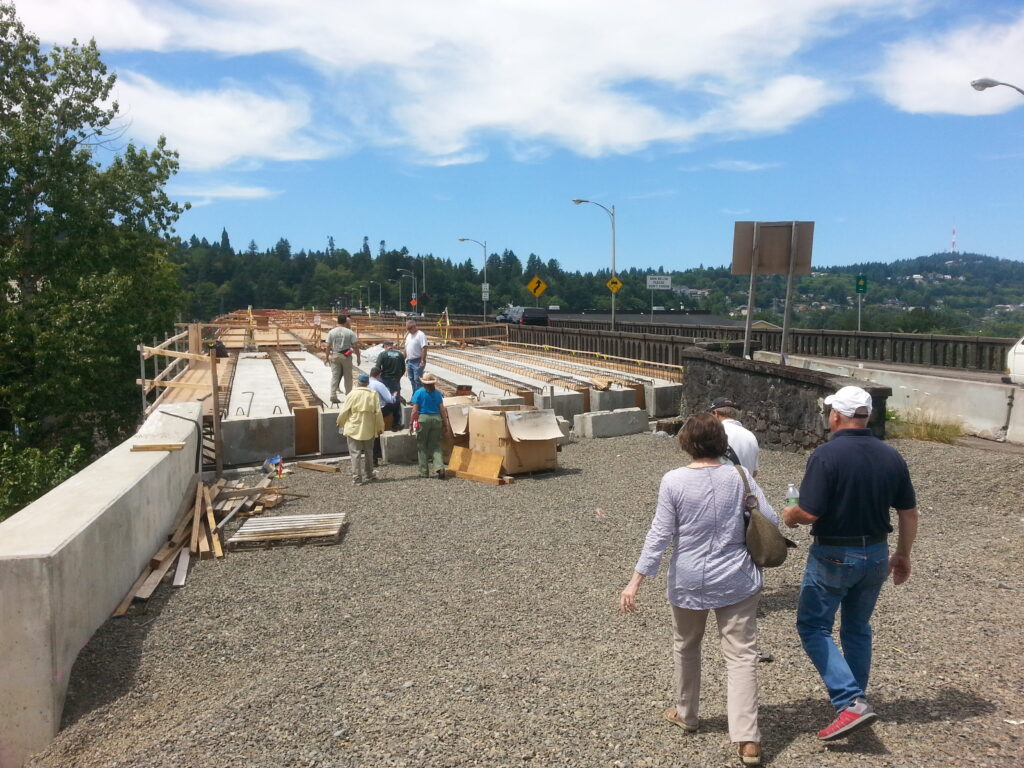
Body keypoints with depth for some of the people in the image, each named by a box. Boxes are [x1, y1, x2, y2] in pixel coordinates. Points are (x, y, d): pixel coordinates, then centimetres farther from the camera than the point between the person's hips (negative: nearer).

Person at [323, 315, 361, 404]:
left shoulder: (331, 332, -1)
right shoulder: (350, 332, -7)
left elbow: (328, 346, -1)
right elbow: (355, 346, -9)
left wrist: (327, 357, 8)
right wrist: (358, 357, 0)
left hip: (335, 356, 2)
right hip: (346, 356, -2)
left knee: (334, 376, 5)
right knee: (348, 377, 10)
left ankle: (333, 396, -1)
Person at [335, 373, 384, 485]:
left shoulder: (352, 394, -9)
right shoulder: (373, 394, -4)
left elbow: (344, 411, -6)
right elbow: (378, 413, -4)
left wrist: (340, 423, 12)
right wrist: (380, 427, 8)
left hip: (354, 429, -3)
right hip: (369, 430, 3)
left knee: (355, 453, 2)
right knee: (368, 452, 18)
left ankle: (357, 478, -1)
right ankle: (368, 475, 28)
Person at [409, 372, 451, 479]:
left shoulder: (419, 392, -3)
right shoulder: (438, 393, 5)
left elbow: (415, 411, -6)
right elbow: (442, 410, 4)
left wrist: (411, 424, 0)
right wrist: (446, 424, 9)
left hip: (423, 419, -3)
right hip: (436, 419, 3)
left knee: (422, 447, 8)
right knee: (435, 446, 9)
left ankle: (424, 472, 11)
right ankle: (440, 467, -9)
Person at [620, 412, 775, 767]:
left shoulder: (673, 481, -13)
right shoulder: (740, 476, -6)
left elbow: (659, 535, -14)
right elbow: (771, 521, -3)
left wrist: (635, 581, -9)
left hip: (689, 582, 0)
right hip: (736, 581, 1)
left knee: (686, 647, 21)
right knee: (741, 655, 6)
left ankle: (686, 714, 39)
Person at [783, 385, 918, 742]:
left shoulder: (827, 455, -19)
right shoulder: (891, 456, 0)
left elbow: (809, 513, -23)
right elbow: (909, 513, 6)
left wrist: (790, 515, -1)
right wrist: (903, 555, 18)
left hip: (833, 556, -6)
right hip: (876, 556, 6)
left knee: (814, 626, 6)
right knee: (857, 628, 21)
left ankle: (850, 702, -5)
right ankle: (855, 698, 33)